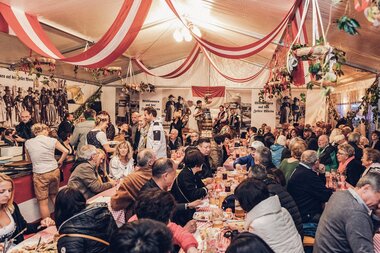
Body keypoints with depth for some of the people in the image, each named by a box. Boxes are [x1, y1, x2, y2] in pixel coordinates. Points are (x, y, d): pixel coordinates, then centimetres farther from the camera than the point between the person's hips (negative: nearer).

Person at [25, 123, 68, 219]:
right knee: (54, 196, 22)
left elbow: (29, 159, 15)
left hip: (40, 174, -2)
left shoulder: (28, 143, 2)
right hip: (54, 171, 2)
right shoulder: (52, 140, -1)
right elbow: (65, 151, 3)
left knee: (43, 202, 8)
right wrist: (60, 162, 15)